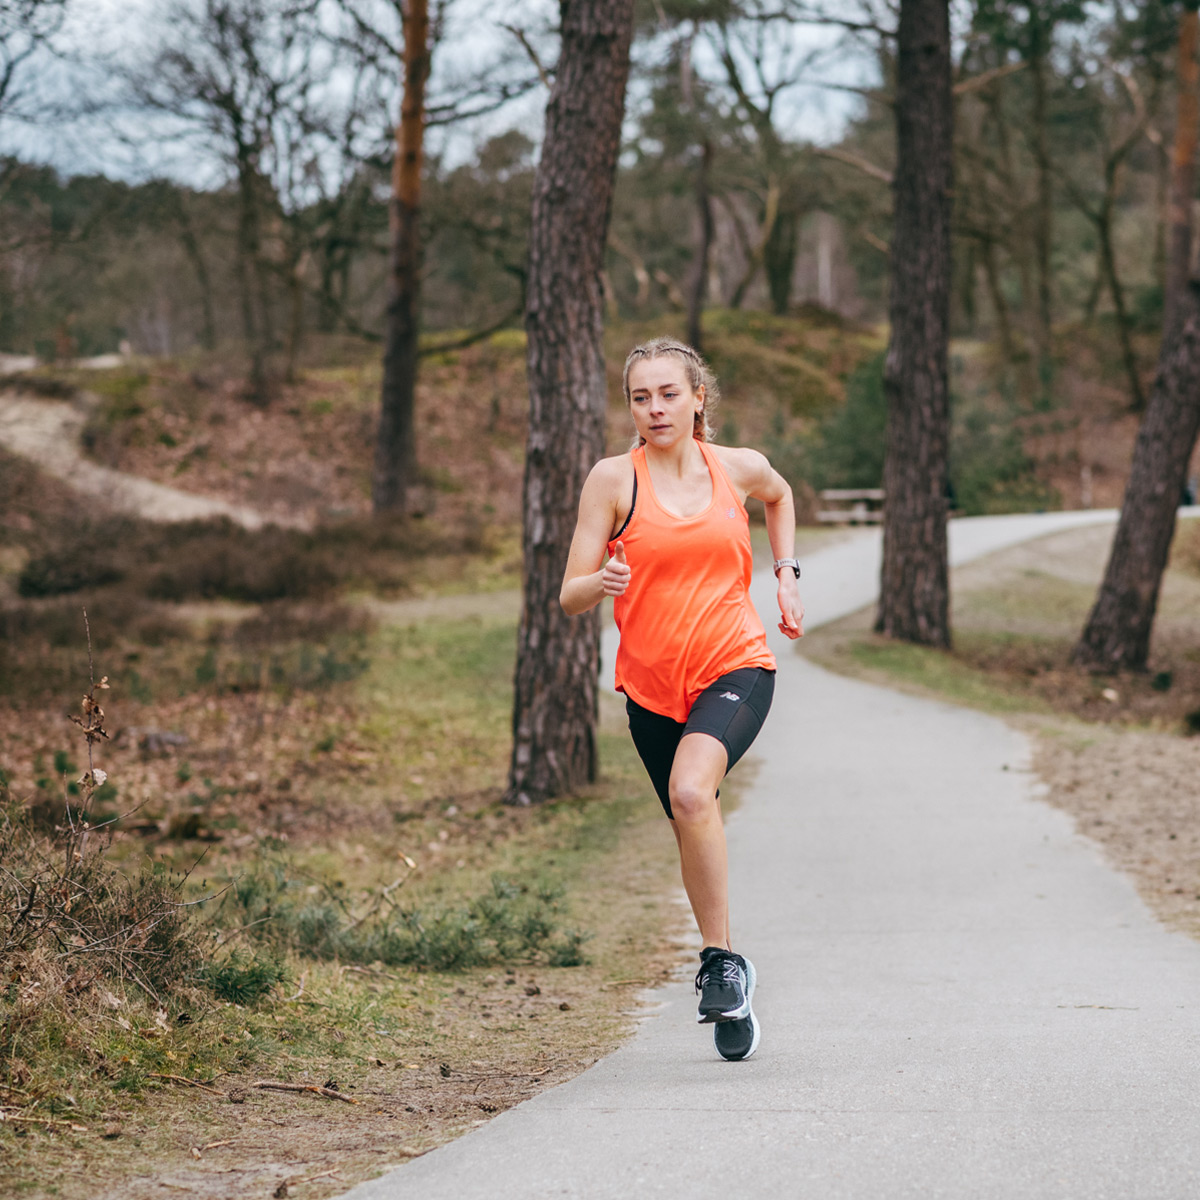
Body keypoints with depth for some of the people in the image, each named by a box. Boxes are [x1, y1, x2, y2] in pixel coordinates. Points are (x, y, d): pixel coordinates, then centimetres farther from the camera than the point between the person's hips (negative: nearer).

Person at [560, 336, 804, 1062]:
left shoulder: (738, 468, 1)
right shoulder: (614, 479, -4)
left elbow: (780, 495, 28)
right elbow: (570, 597, -5)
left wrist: (787, 575, 16)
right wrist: (602, 581, -27)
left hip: (736, 667, -2)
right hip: (653, 682, 2)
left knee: (691, 791, -30)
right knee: (694, 832, 11)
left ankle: (721, 962, -19)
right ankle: (729, 997, 29)